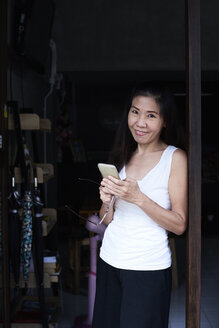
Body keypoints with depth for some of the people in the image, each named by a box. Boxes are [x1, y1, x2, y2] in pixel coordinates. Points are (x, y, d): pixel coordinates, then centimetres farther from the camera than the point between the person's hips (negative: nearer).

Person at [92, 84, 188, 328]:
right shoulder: (123, 157, 8)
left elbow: (179, 225, -12)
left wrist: (138, 198, -23)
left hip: (148, 270, -5)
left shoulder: (175, 157, -7)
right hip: (109, 261, 5)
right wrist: (107, 202, -12)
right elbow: (107, 220, 10)